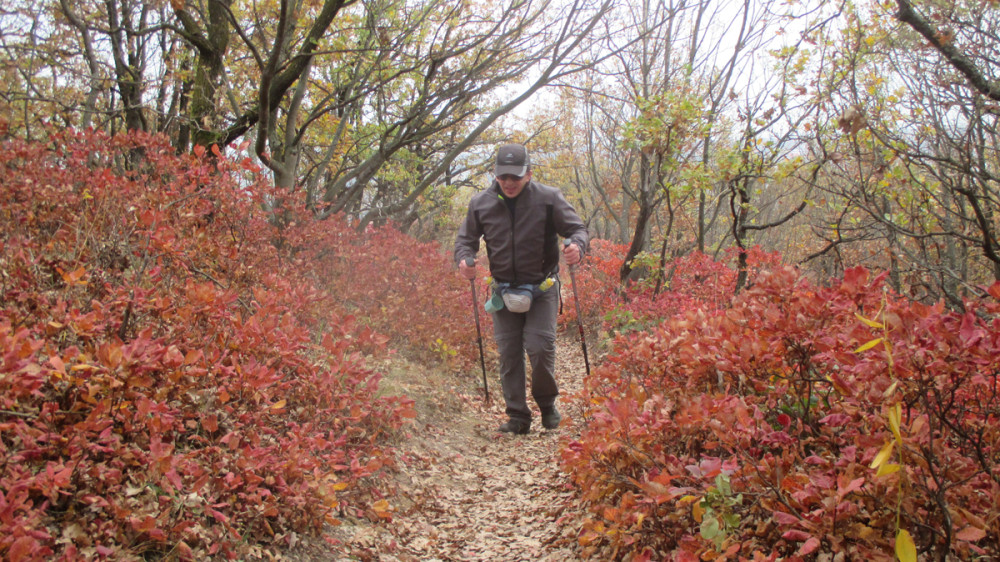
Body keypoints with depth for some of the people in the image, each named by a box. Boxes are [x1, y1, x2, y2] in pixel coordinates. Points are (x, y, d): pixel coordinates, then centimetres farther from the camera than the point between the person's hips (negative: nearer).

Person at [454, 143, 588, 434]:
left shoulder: (549, 198, -9)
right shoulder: (481, 203, -1)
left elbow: (577, 228, -3)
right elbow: (465, 238, 11)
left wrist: (576, 247, -27)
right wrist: (463, 259, -12)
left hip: (541, 289, -3)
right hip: (503, 291, 3)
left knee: (540, 346, -12)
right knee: (508, 353, 3)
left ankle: (547, 404, 16)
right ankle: (518, 416, 16)